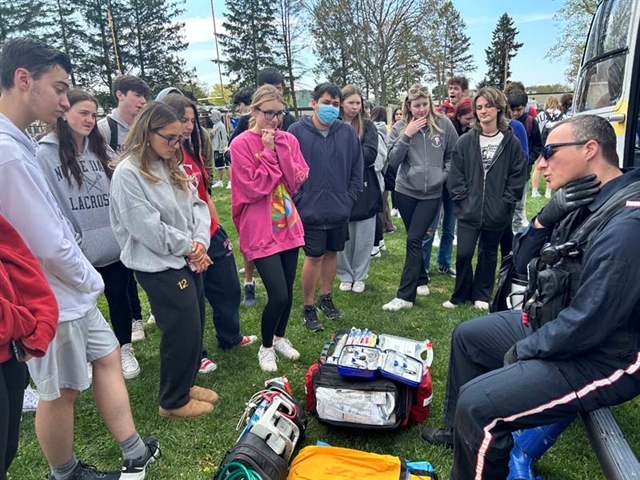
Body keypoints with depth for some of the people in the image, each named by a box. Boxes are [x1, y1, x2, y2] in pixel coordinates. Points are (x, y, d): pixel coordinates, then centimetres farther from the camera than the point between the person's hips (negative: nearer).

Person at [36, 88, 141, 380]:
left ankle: (125, 350, 32)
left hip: (115, 244, 3)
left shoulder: (102, 150, 7)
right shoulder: (45, 155, -7)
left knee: (118, 295, 13)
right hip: (78, 250, -3)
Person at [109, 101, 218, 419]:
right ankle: (173, 401, 22)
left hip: (188, 260, 8)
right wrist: (188, 247, -10)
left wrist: (200, 242, -9)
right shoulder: (128, 173, -15)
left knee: (195, 327, 16)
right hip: (159, 266, -8)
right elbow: (147, 228, -19)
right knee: (183, 332, 1)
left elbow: (197, 205, 8)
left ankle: (185, 383, 38)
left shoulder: (173, 168, 9)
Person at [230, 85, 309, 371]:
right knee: (278, 295, -8)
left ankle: (280, 337, 38)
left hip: (289, 226, 6)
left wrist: (281, 150, -12)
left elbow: (297, 183, -2)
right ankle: (266, 347, 19)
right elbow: (254, 189, -16)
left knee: (288, 290, 13)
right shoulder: (241, 144, -10)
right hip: (260, 231, -5)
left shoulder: (289, 140, 5)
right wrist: (268, 152, -17)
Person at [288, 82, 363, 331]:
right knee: (314, 257, 1)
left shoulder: (348, 132, 1)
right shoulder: (297, 131, -8)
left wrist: (349, 198, 2)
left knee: (332, 253, 15)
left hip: (339, 209, 4)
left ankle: (325, 297, 34)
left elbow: (357, 169, 7)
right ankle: (308, 307, 18)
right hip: (311, 209, -4)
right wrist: (298, 201, -10)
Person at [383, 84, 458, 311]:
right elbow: (393, 160, -9)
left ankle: (405, 296, -5)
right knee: (414, 239, 13)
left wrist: (444, 175, -3)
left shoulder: (444, 124, -3)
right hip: (405, 191, 2)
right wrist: (407, 135, -17)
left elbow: (454, 154, 8)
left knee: (414, 240, -9)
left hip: (431, 193, -2)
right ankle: (421, 280, 34)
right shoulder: (400, 127, -1)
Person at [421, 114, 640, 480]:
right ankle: (460, 431, 35)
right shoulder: (584, 203, 3)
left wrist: (523, 351, -14)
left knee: (477, 403, -22)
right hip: (554, 324, 10)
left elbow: (587, 324, -30)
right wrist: (545, 217, -15)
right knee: (467, 336, 19)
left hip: (600, 357, -10)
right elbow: (523, 263, 4)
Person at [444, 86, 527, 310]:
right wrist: (462, 200, -6)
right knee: (463, 254, -2)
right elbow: (456, 175, 0)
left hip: (497, 213, 0)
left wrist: (505, 203, -5)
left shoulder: (511, 142, -2)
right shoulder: (465, 141, 0)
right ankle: (460, 295, 19)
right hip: (469, 211, 0)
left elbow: (518, 177, 0)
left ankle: (481, 295, 30)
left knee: (488, 254, 14)